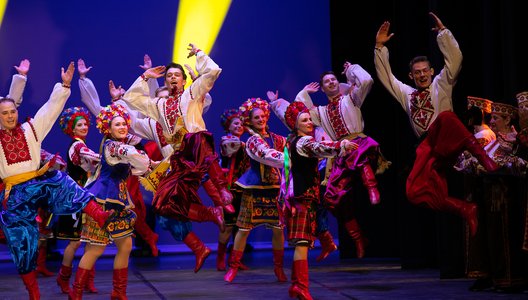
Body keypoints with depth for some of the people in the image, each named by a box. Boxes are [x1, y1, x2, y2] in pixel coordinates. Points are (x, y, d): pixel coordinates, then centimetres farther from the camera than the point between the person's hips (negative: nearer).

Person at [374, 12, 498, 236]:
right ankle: (465, 210, -17)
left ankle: (484, 158, -41)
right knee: (414, 193, -22)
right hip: (427, 147, 4)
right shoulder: (406, 93, 30)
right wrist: (380, 47, 23)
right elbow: (385, 75, 29)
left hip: (447, 141, -4)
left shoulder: (441, 85, 18)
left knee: (445, 117, -41)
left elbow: (455, 59, 4)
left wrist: (442, 32, 2)